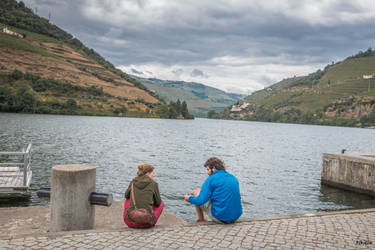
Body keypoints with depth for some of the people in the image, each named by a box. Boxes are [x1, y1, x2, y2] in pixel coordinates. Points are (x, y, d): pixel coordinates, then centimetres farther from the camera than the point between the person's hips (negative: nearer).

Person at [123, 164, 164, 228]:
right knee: (161, 203, 23)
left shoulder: (133, 182, 6)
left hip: (130, 222, 3)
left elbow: (127, 195, 26)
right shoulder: (154, 183, -2)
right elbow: (158, 203, 10)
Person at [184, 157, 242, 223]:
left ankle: (201, 220, 24)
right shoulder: (234, 178, 10)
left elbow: (200, 201, -14)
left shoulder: (211, 179, -9)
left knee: (196, 192, 12)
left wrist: (189, 198, 8)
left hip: (220, 217, -6)